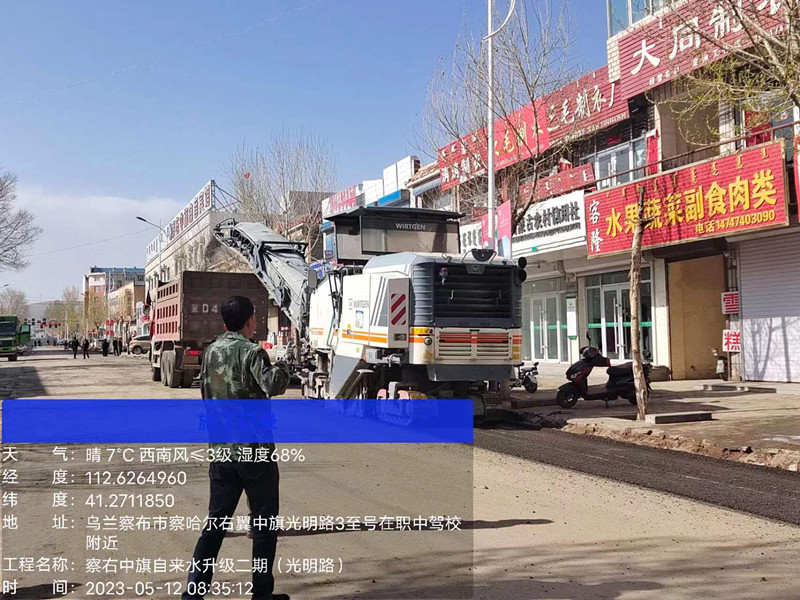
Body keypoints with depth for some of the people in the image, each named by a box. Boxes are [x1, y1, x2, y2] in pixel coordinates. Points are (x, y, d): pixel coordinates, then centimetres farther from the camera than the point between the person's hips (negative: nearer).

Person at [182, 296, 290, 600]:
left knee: (216, 519, 14)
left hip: (220, 449, 6)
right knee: (265, 522, 7)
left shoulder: (211, 351, 9)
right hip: (254, 449, -6)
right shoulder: (251, 351, -13)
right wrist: (281, 366, -10)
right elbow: (271, 385, -28)